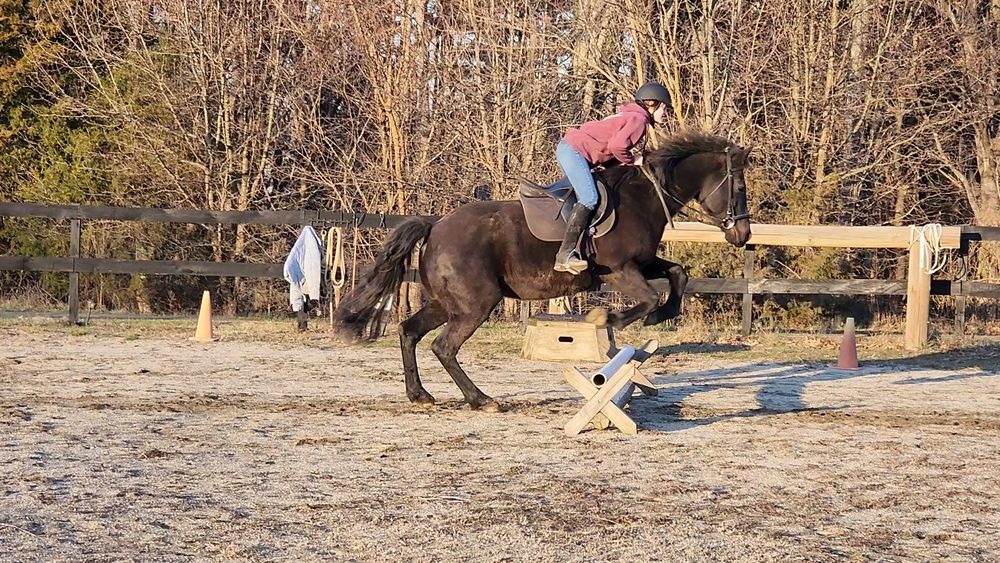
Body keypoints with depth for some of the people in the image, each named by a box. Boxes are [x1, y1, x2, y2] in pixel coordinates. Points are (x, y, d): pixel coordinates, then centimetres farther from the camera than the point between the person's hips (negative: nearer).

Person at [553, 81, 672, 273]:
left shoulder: (631, 116, 23)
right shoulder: (638, 119, -9)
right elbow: (616, 146, -24)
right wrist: (632, 161, -7)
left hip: (570, 149, 11)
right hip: (574, 150, -11)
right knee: (590, 198, -21)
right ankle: (565, 255, -29)